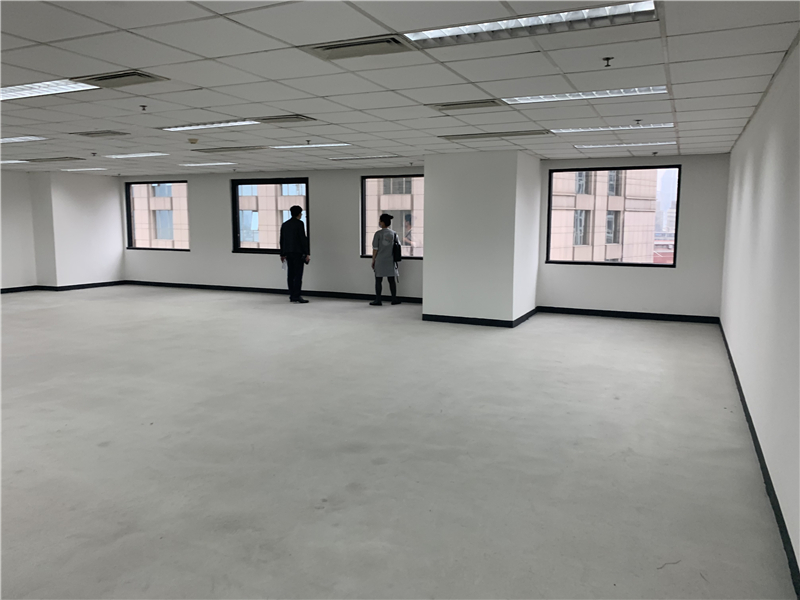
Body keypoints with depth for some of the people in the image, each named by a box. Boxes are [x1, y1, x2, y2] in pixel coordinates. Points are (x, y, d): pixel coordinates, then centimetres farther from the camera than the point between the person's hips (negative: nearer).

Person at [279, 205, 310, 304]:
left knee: (291, 274, 10)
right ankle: (296, 297, -10)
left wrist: (282, 254, 22)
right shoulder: (299, 223, -8)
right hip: (297, 252, -7)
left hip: (288, 252, 7)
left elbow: (282, 240, 15)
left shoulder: (285, 224, 13)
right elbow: (303, 239, -12)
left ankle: (292, 296, 13)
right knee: (298, 275, -7)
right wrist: (307, 253, -11)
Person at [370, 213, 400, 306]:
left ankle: (378, 300, 5)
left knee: (378, 281, 3)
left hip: (380, 260, -3)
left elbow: (375, 249, -8)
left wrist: (373, 260, 1)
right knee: (392, 280, 9)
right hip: (391, 260, 3)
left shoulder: (378, 233, -8)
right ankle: (394, 299, 13)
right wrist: (395, 259, 17)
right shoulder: (394, 233, 3)